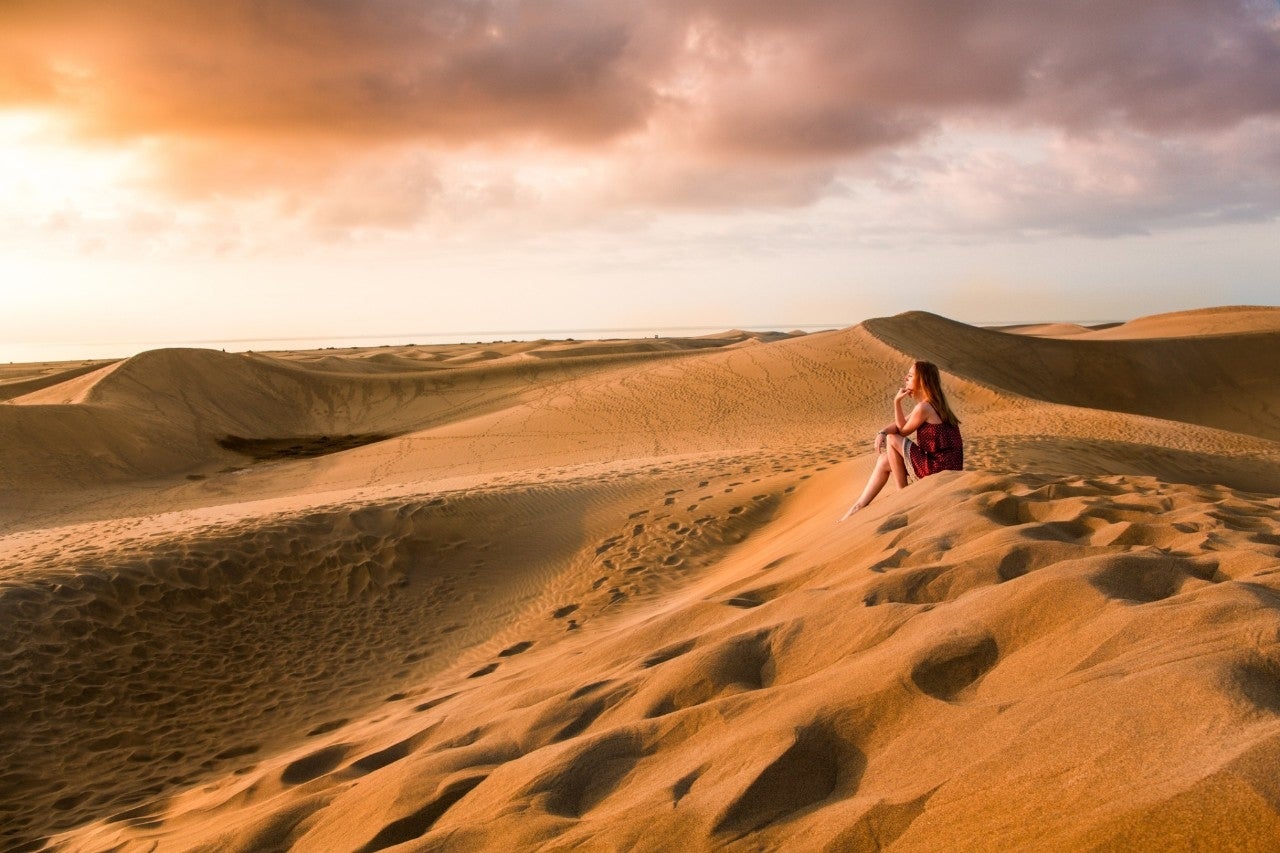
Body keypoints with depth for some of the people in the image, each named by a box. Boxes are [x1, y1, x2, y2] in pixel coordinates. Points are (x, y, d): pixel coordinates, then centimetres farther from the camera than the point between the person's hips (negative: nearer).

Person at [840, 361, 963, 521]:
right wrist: (882, 432, -7)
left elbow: (903, 430, -5)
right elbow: (900, 424, 12)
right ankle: (859, 506, 13)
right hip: (946, 465, 10)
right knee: (884, 461, 12)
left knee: (892, 440, -6)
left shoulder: (923, 408, -19)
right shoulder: (934, 404, 12)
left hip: (938, 469, -10)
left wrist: (897, 402, -7)